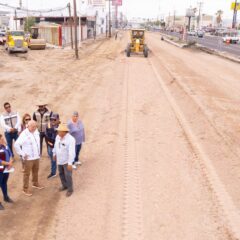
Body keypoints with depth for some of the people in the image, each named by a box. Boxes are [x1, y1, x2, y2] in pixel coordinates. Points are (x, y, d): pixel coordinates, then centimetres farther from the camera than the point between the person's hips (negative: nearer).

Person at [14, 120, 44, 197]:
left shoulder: (36, 132, 2)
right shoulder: (24, 134, -20)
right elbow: (16, 145, -23)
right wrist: (22, 154, -19)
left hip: (36, 156, 7)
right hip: (28, 158, -7)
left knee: (36, 171, 23)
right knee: (27, 173, 4)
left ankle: (35, 183, 43)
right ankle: (25, 189, 15)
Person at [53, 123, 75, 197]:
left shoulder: (70, 139, -26)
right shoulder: (58, 137, -4)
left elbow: (71, 152, -28)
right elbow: (55, 146, 14)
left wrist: (70, 163, -29)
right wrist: (54, 154, 22)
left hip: (67, 161, -7)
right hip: (59, 160, 7)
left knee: (68, 176, 3)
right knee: (61, 174, 21)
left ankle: (70, 189, 21)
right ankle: (64, 186, 42)